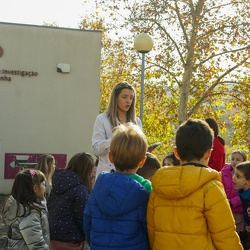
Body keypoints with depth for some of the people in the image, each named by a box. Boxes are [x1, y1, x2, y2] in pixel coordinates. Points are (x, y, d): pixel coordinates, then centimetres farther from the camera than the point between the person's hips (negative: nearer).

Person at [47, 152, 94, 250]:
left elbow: (49, 206, 12)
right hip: (70, 237, -8)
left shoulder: (58, 183, 5)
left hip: (53, 233, 8)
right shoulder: (80, 189, -19)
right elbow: (82, 217, -18)